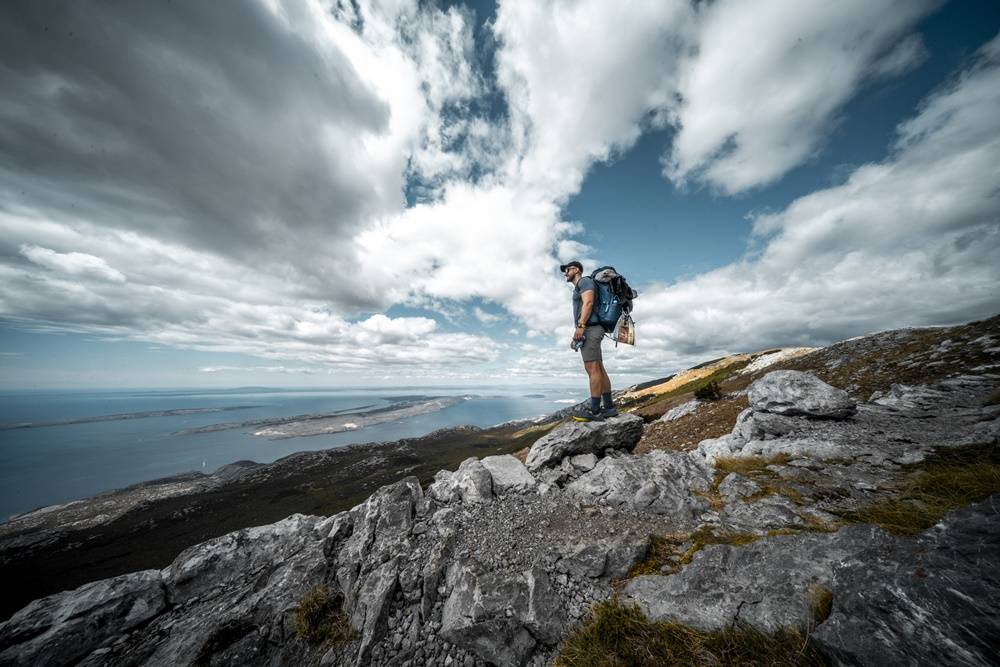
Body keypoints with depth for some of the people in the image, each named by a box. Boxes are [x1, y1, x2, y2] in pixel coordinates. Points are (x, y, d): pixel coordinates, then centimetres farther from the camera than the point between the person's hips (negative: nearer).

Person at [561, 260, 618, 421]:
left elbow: (588, 303, -14)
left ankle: (594, 410, -14)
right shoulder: (578, 288, 30)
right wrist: (576, 335, 21)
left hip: (589, 329, -10)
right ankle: (609, 406, 8)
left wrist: (580, 326, -23)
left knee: (592, 368, -14)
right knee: (599, 369, 6)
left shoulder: (584, 281, 2)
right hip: (588, 330, 10)